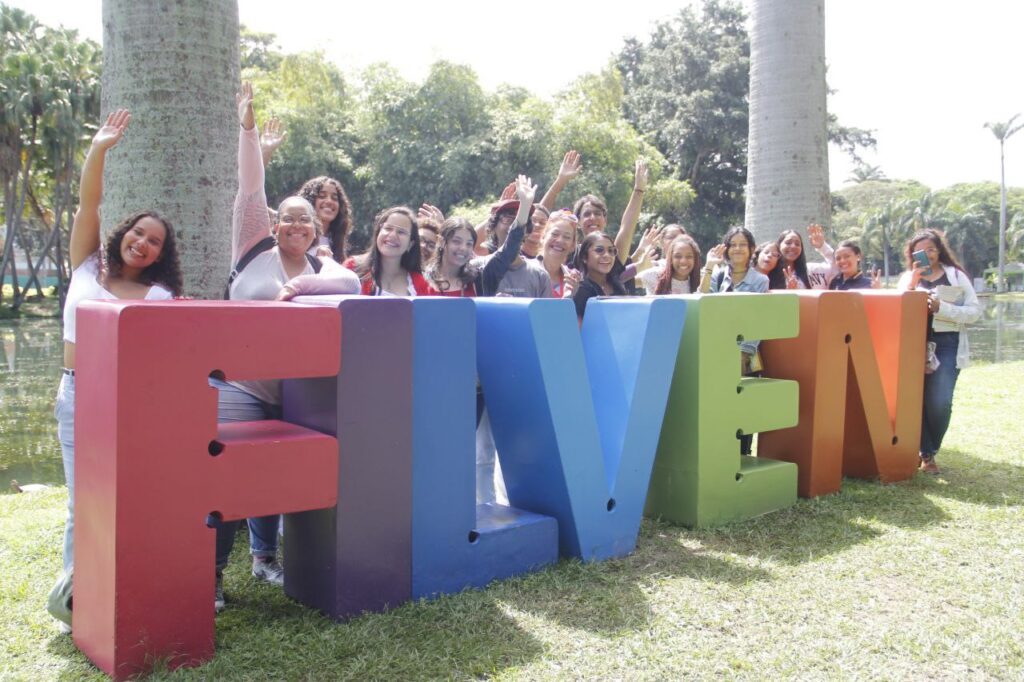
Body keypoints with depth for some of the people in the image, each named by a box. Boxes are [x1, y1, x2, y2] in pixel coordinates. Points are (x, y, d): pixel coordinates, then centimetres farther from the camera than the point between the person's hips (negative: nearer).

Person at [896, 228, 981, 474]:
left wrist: (942, 308, -12)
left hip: (947, 345, -2)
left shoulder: (956, 276, 8)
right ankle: (926, 453, 12)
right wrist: (914, 277, -10)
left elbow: (975, 311, 2)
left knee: (939, 403, -11)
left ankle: (930, 450, 11)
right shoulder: (907, 277, 13)